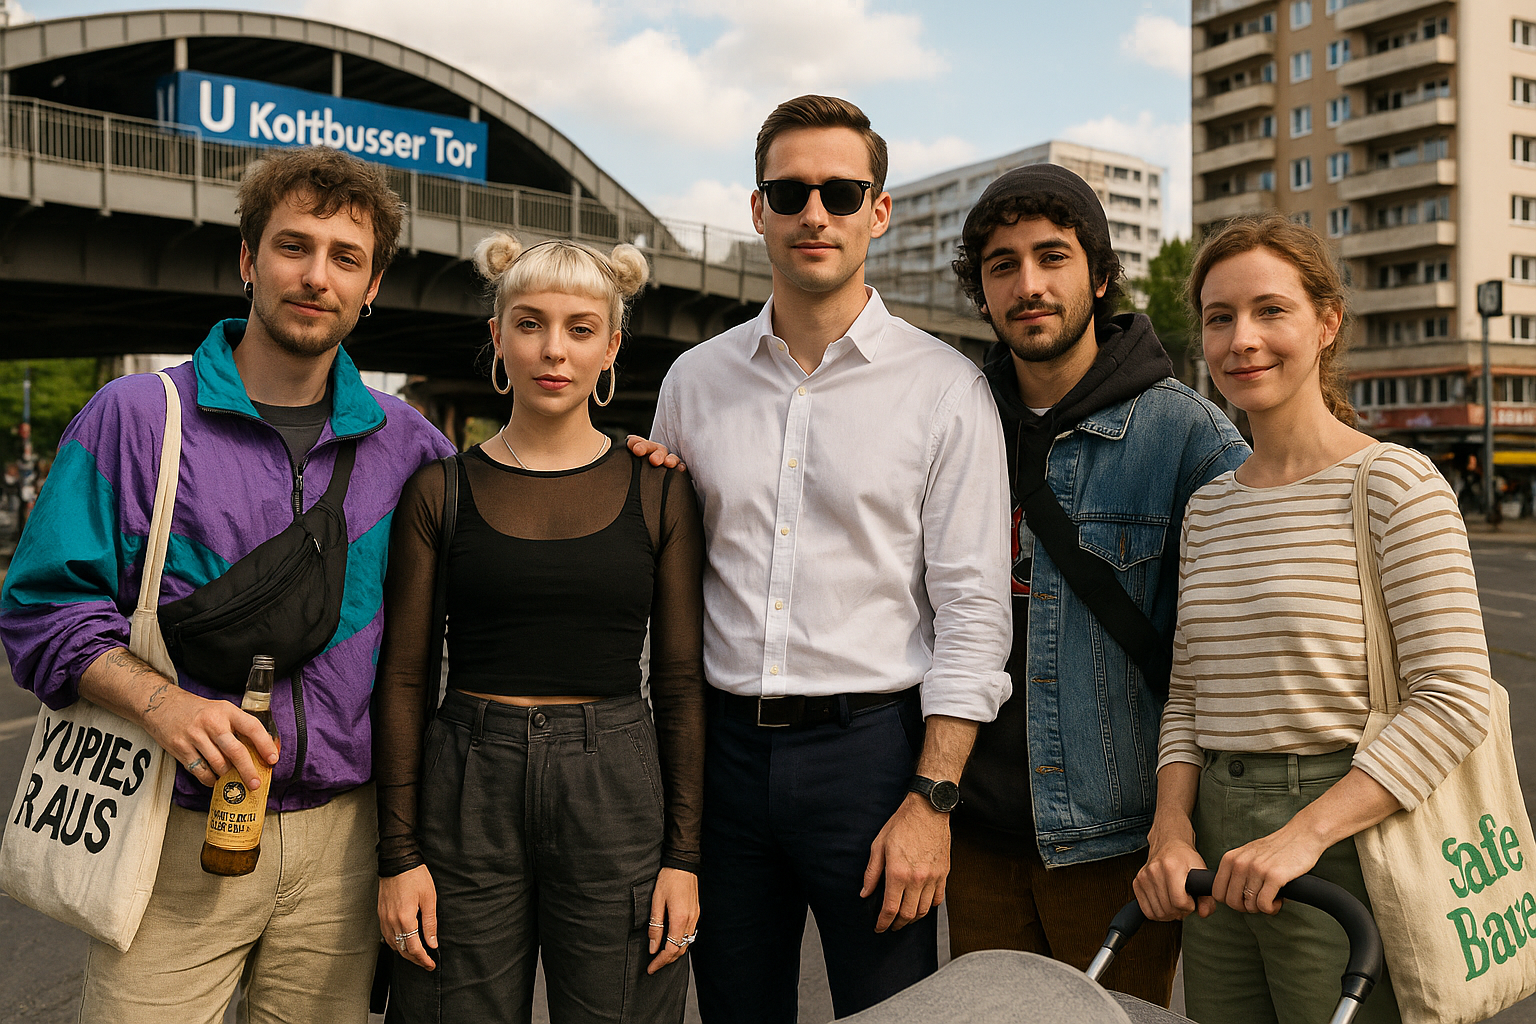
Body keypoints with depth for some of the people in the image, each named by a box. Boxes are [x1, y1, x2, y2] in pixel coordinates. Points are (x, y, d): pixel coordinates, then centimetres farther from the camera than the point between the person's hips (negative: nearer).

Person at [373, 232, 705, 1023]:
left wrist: (684, 856, -1)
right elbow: (403, 677, 4)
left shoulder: (657, 490, 2)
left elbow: (682, 681, 3)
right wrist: (398, 853, -1)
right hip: (466, 789, 0)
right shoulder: (440, 490, 3)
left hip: (616, 788, 0)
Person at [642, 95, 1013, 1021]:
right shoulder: (695, 379, 8)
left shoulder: (946, 388, -3)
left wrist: (931, 800, -11)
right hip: (722, 743, 3)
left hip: (869, 743, -3)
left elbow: (973, 610, -7)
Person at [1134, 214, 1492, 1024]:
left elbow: (1453, 701, -13)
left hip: (1344, 842, -5)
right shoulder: (1209, 506, 10)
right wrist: (1172, 828, -2)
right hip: (1219, 854, 5)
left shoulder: (1397, 485, -8)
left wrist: (1305, 833, -20)